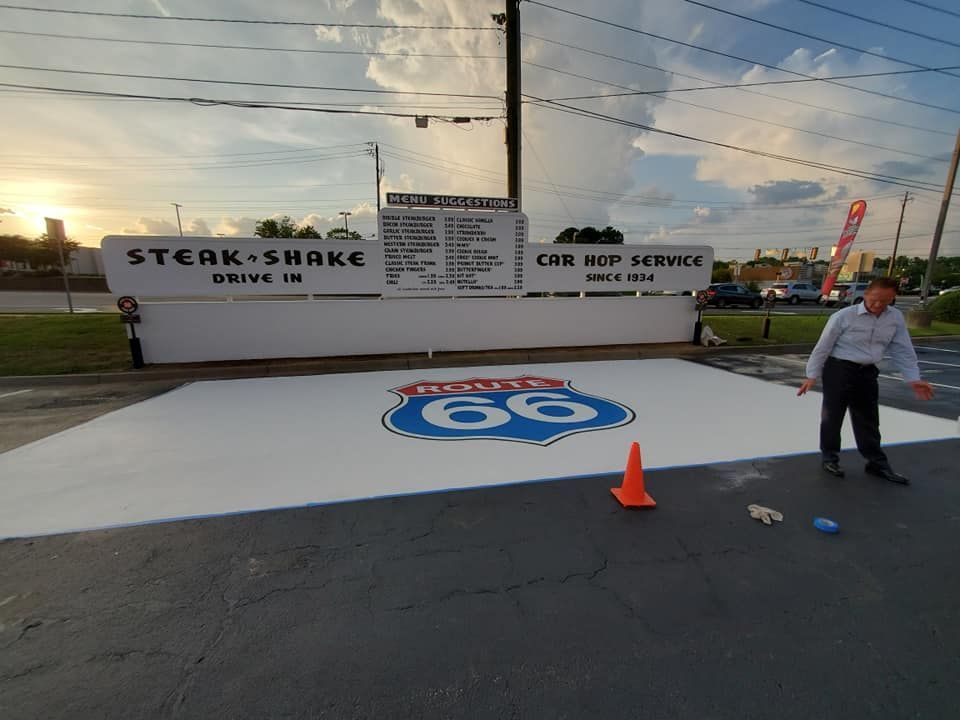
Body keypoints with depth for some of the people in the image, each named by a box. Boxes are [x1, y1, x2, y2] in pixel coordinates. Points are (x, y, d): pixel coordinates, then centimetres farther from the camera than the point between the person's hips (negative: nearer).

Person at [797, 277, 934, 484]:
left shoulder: (896, 318, 4)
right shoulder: (844, 316, -13)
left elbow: (903, 350, 9)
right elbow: (823, 347, -9)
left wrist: (913, 379, 3)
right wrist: (812, 375, -9)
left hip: (867, 372, 5)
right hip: (839, 370, -5)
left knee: (868, 419, 16)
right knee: (832, 416, 4)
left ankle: (877, 464, 29)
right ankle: (830, 458, 19)